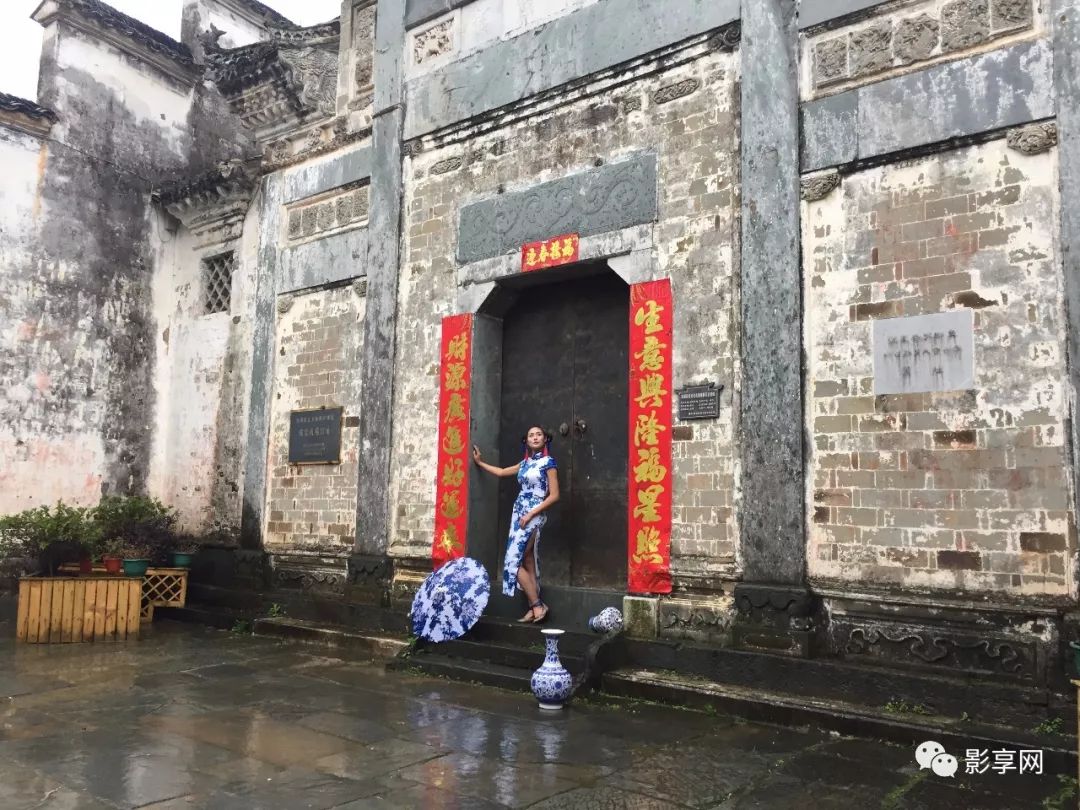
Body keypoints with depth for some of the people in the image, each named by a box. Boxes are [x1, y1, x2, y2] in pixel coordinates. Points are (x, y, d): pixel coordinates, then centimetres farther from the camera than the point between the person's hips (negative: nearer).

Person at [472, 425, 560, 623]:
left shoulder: (548, 462, -6)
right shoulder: (525, 463, 14)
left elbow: (554, 495, -10)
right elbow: (501, 472, 29)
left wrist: (531, 514, -14)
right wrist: (480, 462, 30)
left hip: (533, 515, -7)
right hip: (519, 513, 7)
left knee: (514, 561, -12)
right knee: (528, 562, 4)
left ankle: (538, 605, -5)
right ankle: (534, 608, 5)